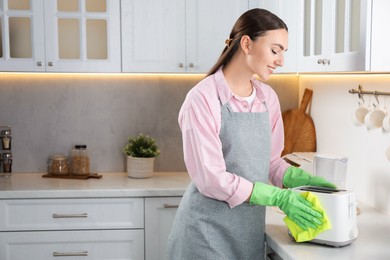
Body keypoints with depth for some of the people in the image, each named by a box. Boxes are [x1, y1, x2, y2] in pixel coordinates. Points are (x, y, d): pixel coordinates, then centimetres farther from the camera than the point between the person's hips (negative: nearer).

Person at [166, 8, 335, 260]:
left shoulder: (268, 98, 3)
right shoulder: (203, 98, -18)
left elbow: (270, 161, 10)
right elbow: (211, 178, -20)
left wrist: (303, 179, -7)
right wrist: (279, 197, -21)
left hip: (250, 229, 7)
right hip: (208, 232, -6)